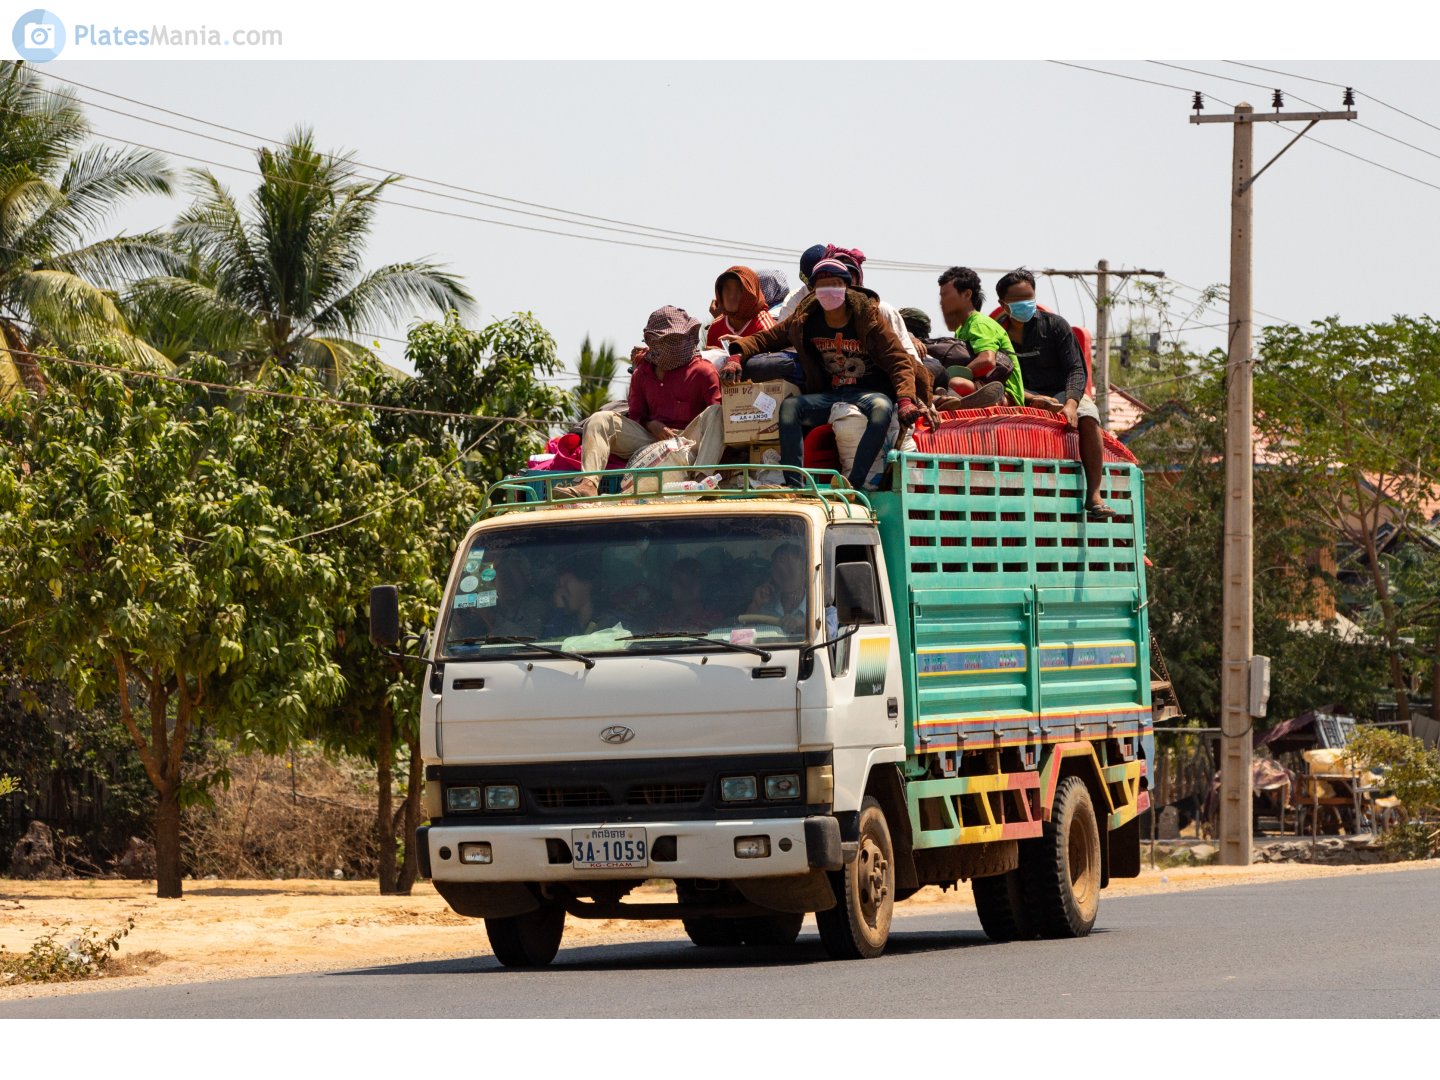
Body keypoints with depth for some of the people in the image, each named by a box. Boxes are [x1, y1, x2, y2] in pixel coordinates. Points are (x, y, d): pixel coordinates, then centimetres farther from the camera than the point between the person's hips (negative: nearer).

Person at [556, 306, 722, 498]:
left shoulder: (702, 371, 0)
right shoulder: (642, 374, 16)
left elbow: (720, 412, -9)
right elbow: (636, 416, 18)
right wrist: (651, 425, -7)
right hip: (652, 439, 4)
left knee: (714, 414, -33)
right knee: (600, 420, -11)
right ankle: (588, 484, -36)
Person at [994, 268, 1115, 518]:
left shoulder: (1055, 325, 5)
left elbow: (1076, 369, -3)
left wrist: (1071, 403, -23)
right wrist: (1032, 399, -23)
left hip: (1062, 394, 1)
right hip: (1023, 401, -1)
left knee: (1087, 415, -32)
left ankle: (1094, 495, -34)